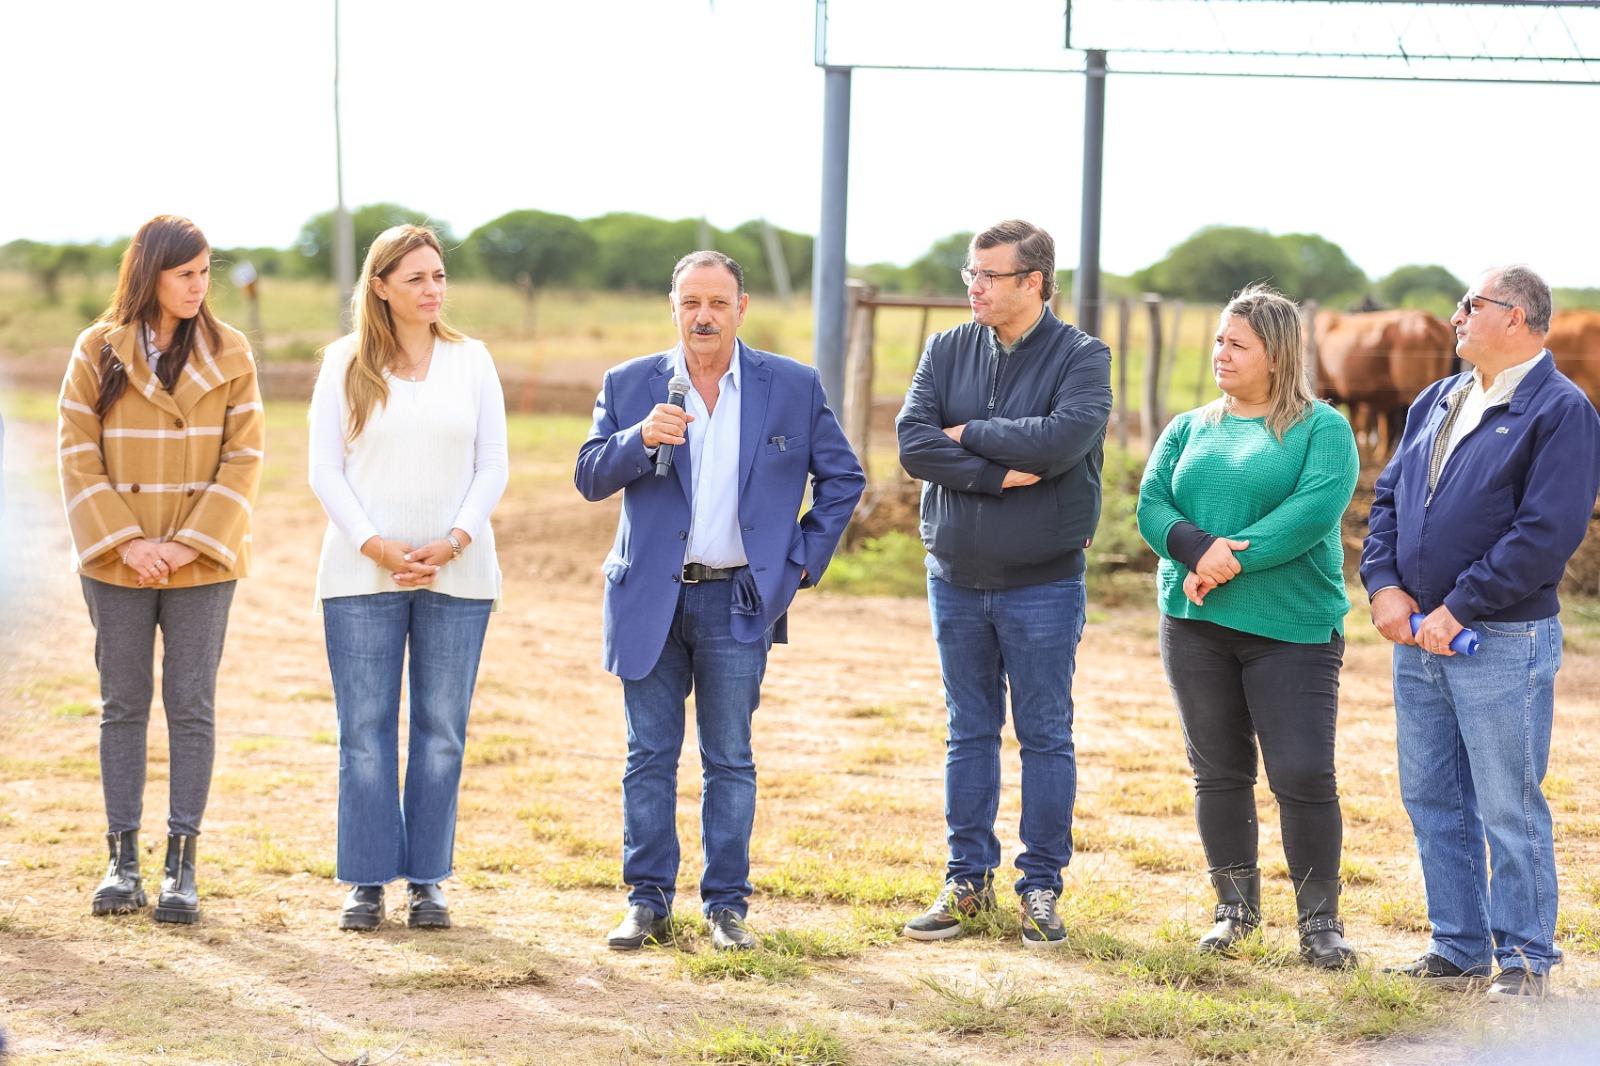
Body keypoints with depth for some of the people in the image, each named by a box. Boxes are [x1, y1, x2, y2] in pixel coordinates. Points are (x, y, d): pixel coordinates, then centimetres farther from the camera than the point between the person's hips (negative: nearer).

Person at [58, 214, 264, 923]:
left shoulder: (229, 354, 0)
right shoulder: (98, 352, -1)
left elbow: (244, 457, -2)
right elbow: (78, 455, -2)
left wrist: (191, 542, -11)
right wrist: (125, 541, -12)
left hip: (202, 564, 0)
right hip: (117, 563, 0)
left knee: (191, 707, 1)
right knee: (123, 706, 6)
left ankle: (182, 864, 6)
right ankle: (123, 859, 13)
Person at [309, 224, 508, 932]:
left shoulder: (471, 361, 7)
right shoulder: (346, 362, 4)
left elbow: (493, 467, 6)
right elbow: (324, 468, 1)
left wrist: (453, 542, -9)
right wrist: (377, 546, -11)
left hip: (458, 575, 1)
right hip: (362, 575, -1)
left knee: (441, 730, 3)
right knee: (365, 731, -1)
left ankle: (427, 880, 9)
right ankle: (367, 881, 6)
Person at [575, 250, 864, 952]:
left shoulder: (793, 388, 2)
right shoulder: (630, 386, 4)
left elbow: (842, 477, 9)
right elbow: (590, 478, -1)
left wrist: (805, 560, 2)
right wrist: (641, 439, -19)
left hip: (737, 602, -1)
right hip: (649, 598, 1)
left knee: (729, 760, 3)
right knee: (650, 757, 4)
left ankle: (726, 906, 10)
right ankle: (648, 902, 12)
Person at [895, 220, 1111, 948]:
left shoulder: (1082, 358, -7)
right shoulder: (947, 352, 4)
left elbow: (1062, 439, -24)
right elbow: (912, 442, -9)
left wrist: (968, 434, -13)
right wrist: (1000, 475, -19)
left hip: (1042, 582, -4)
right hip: (956, 578, 4)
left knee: (1045, 737, 3)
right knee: (970, 733, 11)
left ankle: (1041, 888, 11)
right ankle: (968, 880, 18)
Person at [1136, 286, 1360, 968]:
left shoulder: (1322, 429, 0)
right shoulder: (1189, 430, 14)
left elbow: (1315, 509, -15)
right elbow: (1151, 505, 2)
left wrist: (1235, 560, -20)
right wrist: (1199, 549, -18)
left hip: (1292, 629, -4)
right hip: (1195, 624, 4)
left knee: (1304, 776, -9)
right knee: (1219, 770, 9)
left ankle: (1319, 918, 2)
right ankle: (1236, 905, 22)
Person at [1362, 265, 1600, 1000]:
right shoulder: (1436, 402, 15)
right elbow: (1388, 497, 16)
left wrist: (1456, 610, -17)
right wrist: (1384, 584, -2)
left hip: (1502, 642, -7)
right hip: (1418, 636, 8)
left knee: (1507, 808, -3)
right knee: (1432, 801, 11)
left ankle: (1524, 960, 6)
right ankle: (1457, 948, 21)